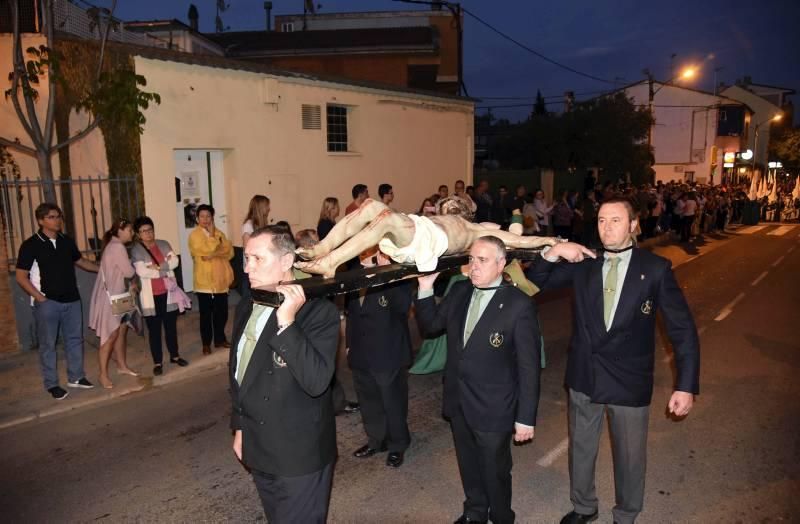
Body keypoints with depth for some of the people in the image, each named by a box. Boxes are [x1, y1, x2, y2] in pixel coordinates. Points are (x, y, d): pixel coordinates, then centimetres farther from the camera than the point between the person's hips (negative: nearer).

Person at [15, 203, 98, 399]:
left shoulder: (67, 241, 6)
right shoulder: (30, 245, -8)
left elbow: (80, 261, 21)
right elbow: (21, 277, -7)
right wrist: (39, 297, -13)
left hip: (71, 300, 5)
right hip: (47, 303, -5)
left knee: (75, 339, 12)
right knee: (48, 344, 4)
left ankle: (76, 377, 25)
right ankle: (52, 384, 15)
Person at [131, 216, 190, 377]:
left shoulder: (164, 244, 7)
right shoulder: (136, 250, -5)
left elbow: (175, 261, -6)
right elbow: (142, 272, -17)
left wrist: (158, 266, -19)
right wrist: (165, 269, -12)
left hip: (168, 292, 3)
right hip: (150, 295, -3)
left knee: (171, 325, 13)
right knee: (154, 329, 4)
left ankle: (174, 356, 28)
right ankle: (157, 362, 14)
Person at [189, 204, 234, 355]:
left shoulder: (219, 233, 11)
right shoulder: (194, 235, -6)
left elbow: (230, 252, -1)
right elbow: (206, 250, -22)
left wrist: (214, 254, -16)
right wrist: (212, 235, -10)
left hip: (221, 281, 5)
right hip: (205, 282, -5)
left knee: (222, 313, 12)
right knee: (206, 314, 5)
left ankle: (220, 339, 28)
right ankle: (206, 343, 18)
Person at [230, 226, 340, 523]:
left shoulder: (318, 311, -19)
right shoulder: (246, 309, 3)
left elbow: (316, 382, -30)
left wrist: (287, 323, -35)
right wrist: (239, 427, 18)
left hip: (300, 454, -6)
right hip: (258, 449, 7)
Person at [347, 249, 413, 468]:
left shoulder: (397, 278, -15)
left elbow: (402, 305, -34)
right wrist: (349, 344, 13)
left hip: (388, 357, -6)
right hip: (360, 356, 6)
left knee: (393, 404, 12)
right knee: (369, 404, 20)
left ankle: (397, 446, 33)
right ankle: (376, 440, 41)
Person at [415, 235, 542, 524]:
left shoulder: (519, 305, -19)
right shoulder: (459, 291, -1)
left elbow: (529, 366, -15)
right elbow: (430, 325, 8)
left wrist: (526, 417, -13)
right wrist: (425, 288, -7)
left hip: (493, 410, -5)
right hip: (458, 403, 5)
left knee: (495, 471, 16)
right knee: (468, 466, 25)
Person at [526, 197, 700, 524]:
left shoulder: (656, 268, -10)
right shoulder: (583, 263, -3)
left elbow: (682, 329, -8)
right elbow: (534, 282, 1)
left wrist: (686, 385, -14)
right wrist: (552, 253, -17)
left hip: (629, 381, -2)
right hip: (584, 377, 2)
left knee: (630, 457, 17)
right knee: (580, 449, 20)